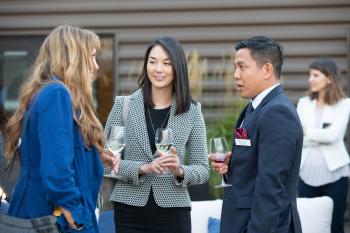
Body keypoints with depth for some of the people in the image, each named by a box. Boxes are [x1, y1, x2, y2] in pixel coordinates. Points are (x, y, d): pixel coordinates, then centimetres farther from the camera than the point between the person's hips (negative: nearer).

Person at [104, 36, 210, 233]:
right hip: (130, 211, 0)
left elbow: (203, 170, 5)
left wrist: (180, 171, -15)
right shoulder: (124, 105, 2)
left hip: (173, 213, 0)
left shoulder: (192, 111, 3)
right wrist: (142, 168, -16)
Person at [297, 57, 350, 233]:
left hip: (334, 173, -3)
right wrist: (322, 136, -11)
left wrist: (308, 132, -4)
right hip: (307, 173, 3)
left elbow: (333, 135, -13)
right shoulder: (303, 103, 9)